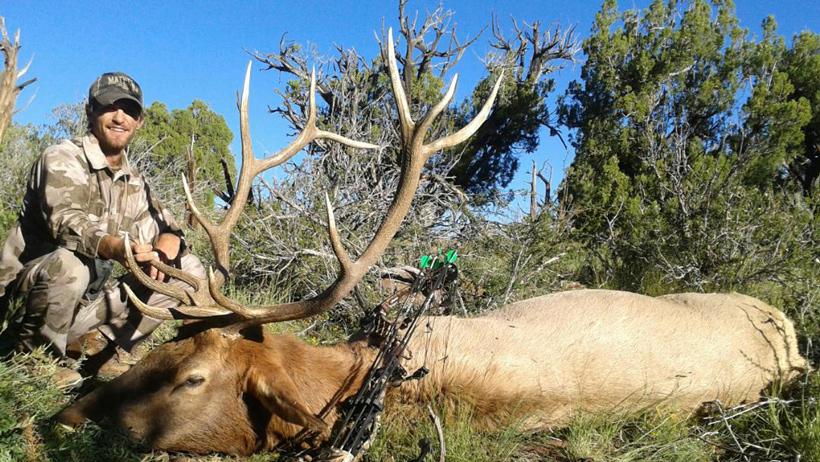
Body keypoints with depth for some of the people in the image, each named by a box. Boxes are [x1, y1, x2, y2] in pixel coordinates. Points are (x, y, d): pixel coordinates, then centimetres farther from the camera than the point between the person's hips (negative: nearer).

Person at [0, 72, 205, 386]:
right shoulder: (63, 159, -12)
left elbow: (166, 228, 6)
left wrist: (166, 246, -20)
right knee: (68, 264, -39)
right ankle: (32, 357, -10)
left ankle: (100, 347, -3)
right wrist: (115, 248, -50)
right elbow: (66, 220, -29)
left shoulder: (133, 182, 8)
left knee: (189, 270, -4)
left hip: (86, 301, 6)